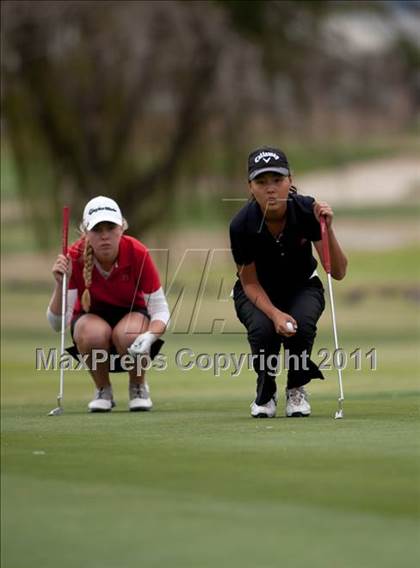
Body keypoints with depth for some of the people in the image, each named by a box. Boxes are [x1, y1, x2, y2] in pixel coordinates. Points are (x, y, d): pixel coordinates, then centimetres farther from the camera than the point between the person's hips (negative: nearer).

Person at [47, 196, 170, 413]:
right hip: (90, 317, 0)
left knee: (128, 335, -36)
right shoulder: (75, 258, -24)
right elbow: (57, 323, -26)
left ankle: (138, 387, -3)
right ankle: (103, 390, -6)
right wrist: (60, 284, -43)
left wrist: (149, 337, -41)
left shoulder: (138, 253, -25)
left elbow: (160, 310, -19)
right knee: (94, 333, -36)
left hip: (132, 313, 0)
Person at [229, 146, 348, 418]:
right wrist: (274, 313, -32)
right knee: (263, 328, -32)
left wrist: (328, 229, -39)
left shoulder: (307, 210, -26)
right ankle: (266, 392, 0)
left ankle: (297, 389, -2)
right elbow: (249, 282, -14)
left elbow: (339, 272, -24)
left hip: (301, 286, 1)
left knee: (302, 323, -32)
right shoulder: (242, 225, -27)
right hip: (258, 292, -1)